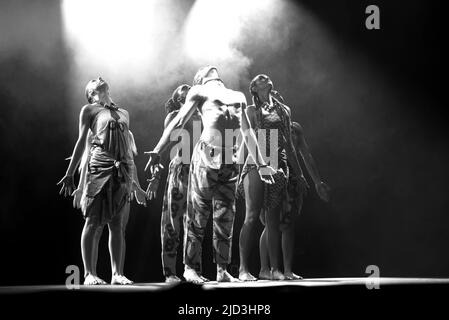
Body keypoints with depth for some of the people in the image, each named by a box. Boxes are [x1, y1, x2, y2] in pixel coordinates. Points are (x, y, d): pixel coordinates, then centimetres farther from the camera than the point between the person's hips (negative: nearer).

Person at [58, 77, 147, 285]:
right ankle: (90, 274, -2)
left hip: (122, 173, 4)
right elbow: (81, 142, 7)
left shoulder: (124, 113, 23)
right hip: (98, 169, -4)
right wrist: (70, 174, 0)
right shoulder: (88, 110, 11)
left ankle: (118, 274, 3)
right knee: (94, 223, -4)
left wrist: (136, 183, 19)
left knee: (118, 225, 1)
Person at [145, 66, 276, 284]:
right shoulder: (200, 92, 14)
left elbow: (248, 134, 28)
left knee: (225, 217, 3)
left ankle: (222, 270, 9)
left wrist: (261, 165, 29)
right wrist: (157, 151, -2)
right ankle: (191, 268, 5)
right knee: (197, 216, -2)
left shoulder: (238, 97, 24)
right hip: (205, 157, -3)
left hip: (229, 162, 3)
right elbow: (178, 122, 8)